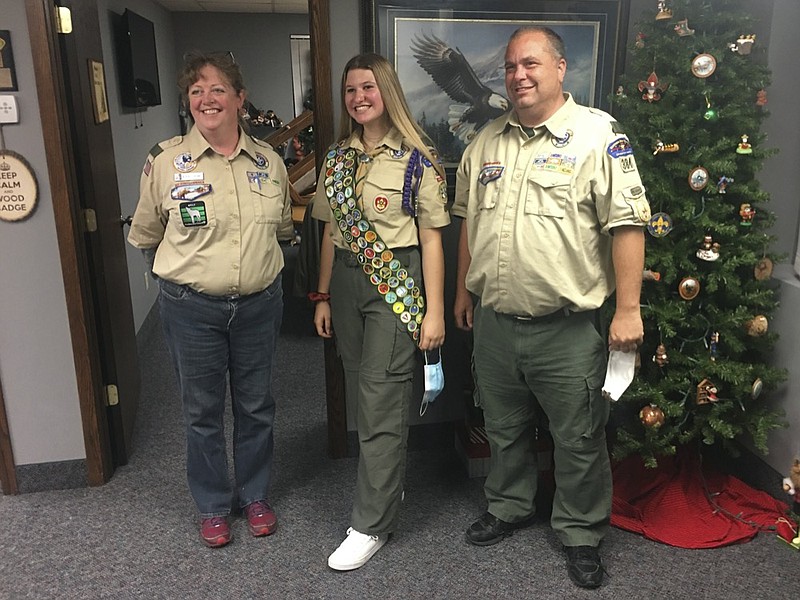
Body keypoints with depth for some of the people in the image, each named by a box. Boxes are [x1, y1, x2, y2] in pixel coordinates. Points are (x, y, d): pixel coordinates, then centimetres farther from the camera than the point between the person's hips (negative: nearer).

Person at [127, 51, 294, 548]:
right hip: (192, 307, -2)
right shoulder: (165, 162, -8)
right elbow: (145, 234, 6)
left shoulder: (268, 161, 0)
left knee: (257, 406, 15)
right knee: (203, 410, 12)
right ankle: (213, 506, 33)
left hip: (260, 303, 2)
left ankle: (255, 496, 37)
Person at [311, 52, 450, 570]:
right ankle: (391, 484, 35)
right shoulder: (337, 158, 10)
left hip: (397, 282, -6)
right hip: (347, 280, 6)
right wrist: (324, 296, 13)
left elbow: (431, 239, -7)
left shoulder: (416, 160, -7)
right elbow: (332, 231, 14)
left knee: (381, 403, -4)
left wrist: (434, 310, -10)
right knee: (361, 395, 14)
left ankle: (371, 524, 8)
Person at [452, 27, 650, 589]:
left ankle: (581, 530, 32)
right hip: (494, 323, 5)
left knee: (579, 440, 10)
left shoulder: (597, 134, -9)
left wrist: (628, 309, -16)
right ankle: (510, 506, 43)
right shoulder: (486, 141, 9)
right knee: (505, 429, 21)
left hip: (567, 329, -5)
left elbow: (627, 224, -13)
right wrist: (464, 291, 17)